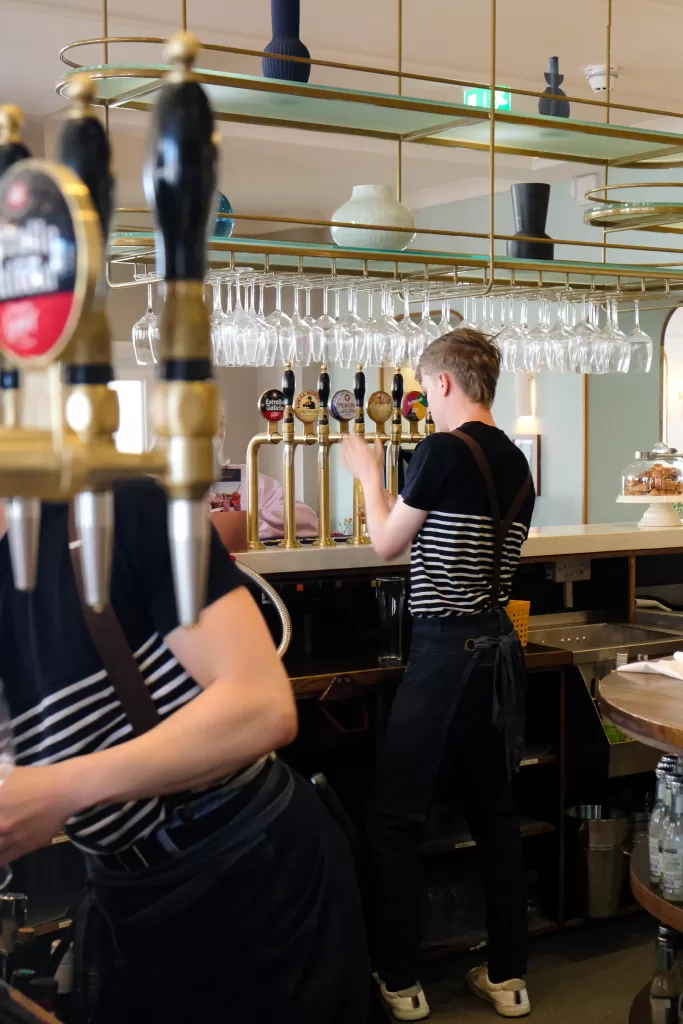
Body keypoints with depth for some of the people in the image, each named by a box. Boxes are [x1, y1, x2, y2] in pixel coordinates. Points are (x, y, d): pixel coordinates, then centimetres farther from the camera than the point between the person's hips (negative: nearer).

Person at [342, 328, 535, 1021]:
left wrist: (369, 475, 13)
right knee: (494, 810, 14)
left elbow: (387, 544, -3)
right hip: (499, 644, 8)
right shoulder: (516, 462, 9)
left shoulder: (442, 450, -12)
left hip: (444, 649, -8)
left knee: (397, 816, 3)